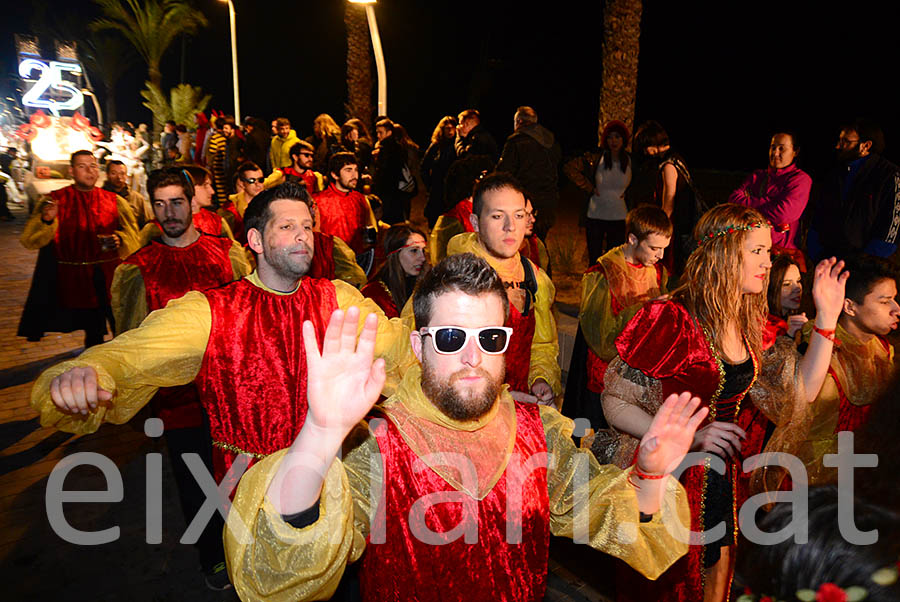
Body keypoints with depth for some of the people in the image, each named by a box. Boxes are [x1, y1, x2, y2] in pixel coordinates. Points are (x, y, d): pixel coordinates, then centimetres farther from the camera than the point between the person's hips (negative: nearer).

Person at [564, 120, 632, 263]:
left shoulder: (630, 161, 2)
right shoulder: (596, 158, -6)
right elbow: (569, 168, -6)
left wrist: (626, 193, 2)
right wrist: (589, 187, -6)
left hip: (619, 217, 2)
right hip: (595, 215, -2)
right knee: (594, 258, 6)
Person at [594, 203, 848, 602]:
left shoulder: (751, 324, 4)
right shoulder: (670, 320, -19)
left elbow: (799, 393, 4)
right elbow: (615, 403, -18)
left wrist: (827, 318, -2)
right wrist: (690, 437, -28)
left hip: (725, 486, 7)